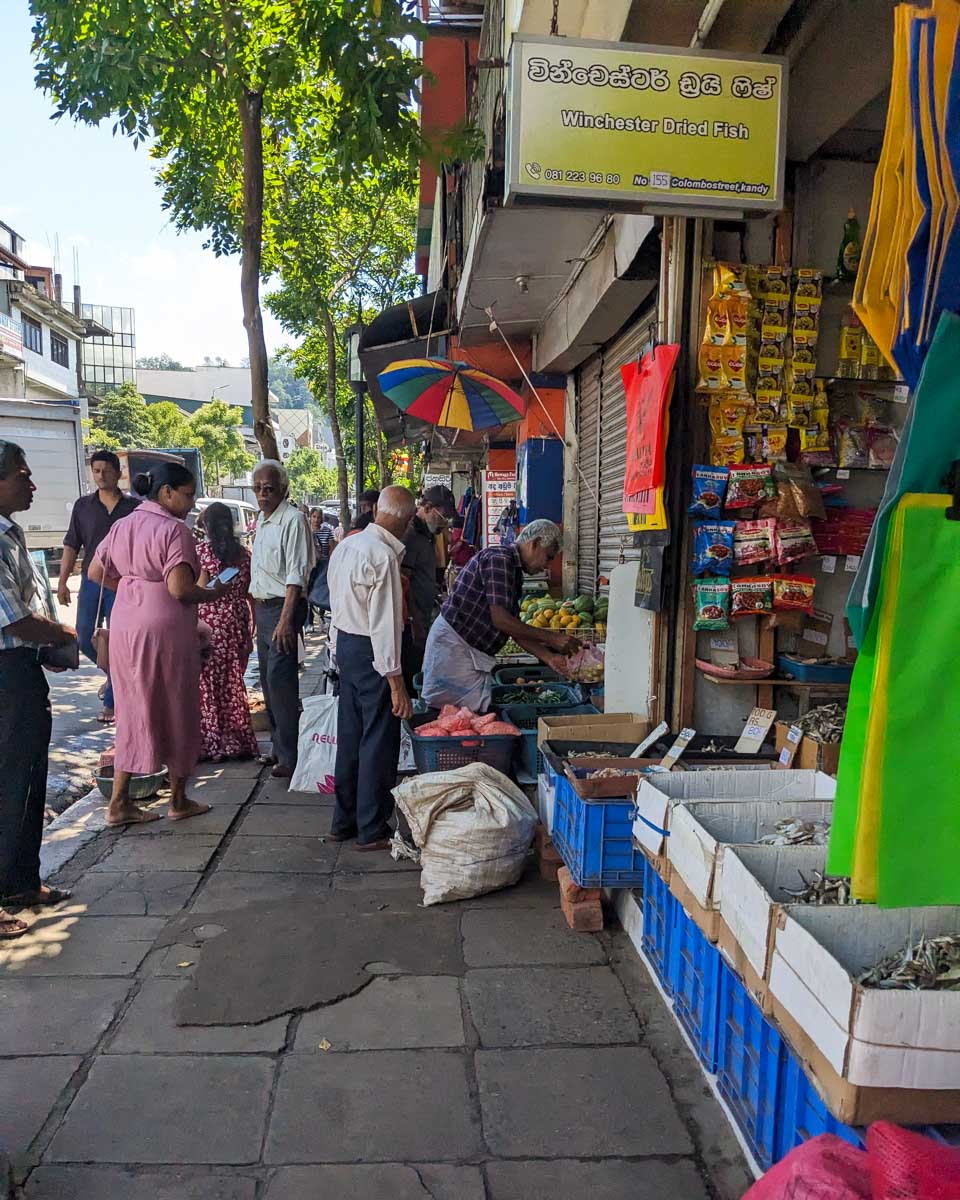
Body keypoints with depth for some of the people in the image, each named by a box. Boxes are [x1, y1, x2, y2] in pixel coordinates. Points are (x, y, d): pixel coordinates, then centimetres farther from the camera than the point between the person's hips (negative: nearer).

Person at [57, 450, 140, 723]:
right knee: (85, 639, 4)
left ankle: (110, 704, 9)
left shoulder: (133, 506, 0)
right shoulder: (83, 506, 6)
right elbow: (71, 546, 7)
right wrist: (62, 582, 1)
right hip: (91, 581, 3)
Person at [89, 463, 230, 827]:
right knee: (175, 711, 8)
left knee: (133, 711, 15)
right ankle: (178, 800, 20)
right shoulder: (173, 529, -14)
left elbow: (96, 572, 16)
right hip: (165, 628, -7)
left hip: (125, 624, 7)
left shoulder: (122, 525, 10)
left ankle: (119, 801, 17)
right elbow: (180, 590, -21)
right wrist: (215, 593, -5)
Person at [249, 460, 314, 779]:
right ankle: (279, 747, 25)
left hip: (283, 607, -9)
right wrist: (256, 608, 18)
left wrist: (285, 619, -25)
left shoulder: (292, 520, -13)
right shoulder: (262, 519, 16)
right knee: (268, 680, 13)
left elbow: (296, 576, -19)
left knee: (280, 680, -13)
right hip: (262, 607, 9)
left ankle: (289, 756, -5)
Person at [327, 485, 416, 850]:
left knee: (350, 737, 17)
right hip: (370, 652, -9)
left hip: (345, 643, 9)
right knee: (379, 741, 2)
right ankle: (372, 830, 12)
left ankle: (344, 821, 28)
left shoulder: (347, 544, 8)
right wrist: (396, 682, -21)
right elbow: (384, 624, -23)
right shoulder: (383, 556, -20)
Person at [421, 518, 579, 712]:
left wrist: (548, 657, 3)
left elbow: (515, 627, 13)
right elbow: (500, 619, -22)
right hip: (454, 644, -10)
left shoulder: (514, 571, 15)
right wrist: (551, 638, -17)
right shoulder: (499, 558, -16)